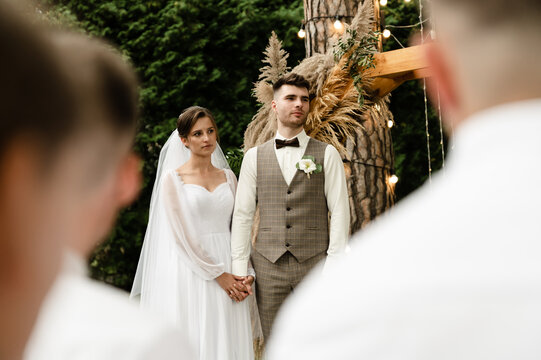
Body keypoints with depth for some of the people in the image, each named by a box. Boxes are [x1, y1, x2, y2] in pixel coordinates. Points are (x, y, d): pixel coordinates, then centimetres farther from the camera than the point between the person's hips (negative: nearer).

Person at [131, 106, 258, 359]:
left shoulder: (228, 176, 12)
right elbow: (180, 236, -8)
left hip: (229, 274, 4)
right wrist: (218, 275, -11)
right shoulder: (173, 178, -2)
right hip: (190, 271, -4)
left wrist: (247, 274, -4)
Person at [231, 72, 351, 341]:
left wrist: (334, 265, -7)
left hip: (315, 264, -1)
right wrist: (239, 268, 2)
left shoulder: (327, 154, 6)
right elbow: (242, 214, 9)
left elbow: (339, 211, 1)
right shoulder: (254, 157, 11)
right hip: (268, 265, 1)